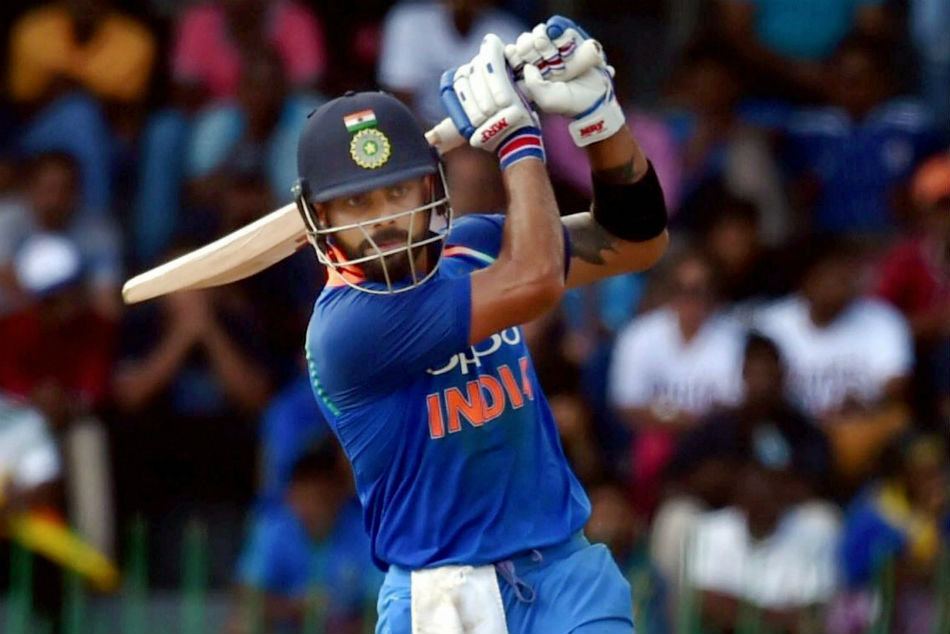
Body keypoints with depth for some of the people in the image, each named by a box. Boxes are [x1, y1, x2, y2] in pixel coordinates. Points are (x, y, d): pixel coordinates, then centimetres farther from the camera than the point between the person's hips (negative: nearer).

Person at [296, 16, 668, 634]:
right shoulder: (347, 325, -17)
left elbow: (637, 241, 13)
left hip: (568, 573, 5)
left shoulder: (472, 251, 5)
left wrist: (594, 110, -2)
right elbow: (534, 282, -21)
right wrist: (519, 134, -8)